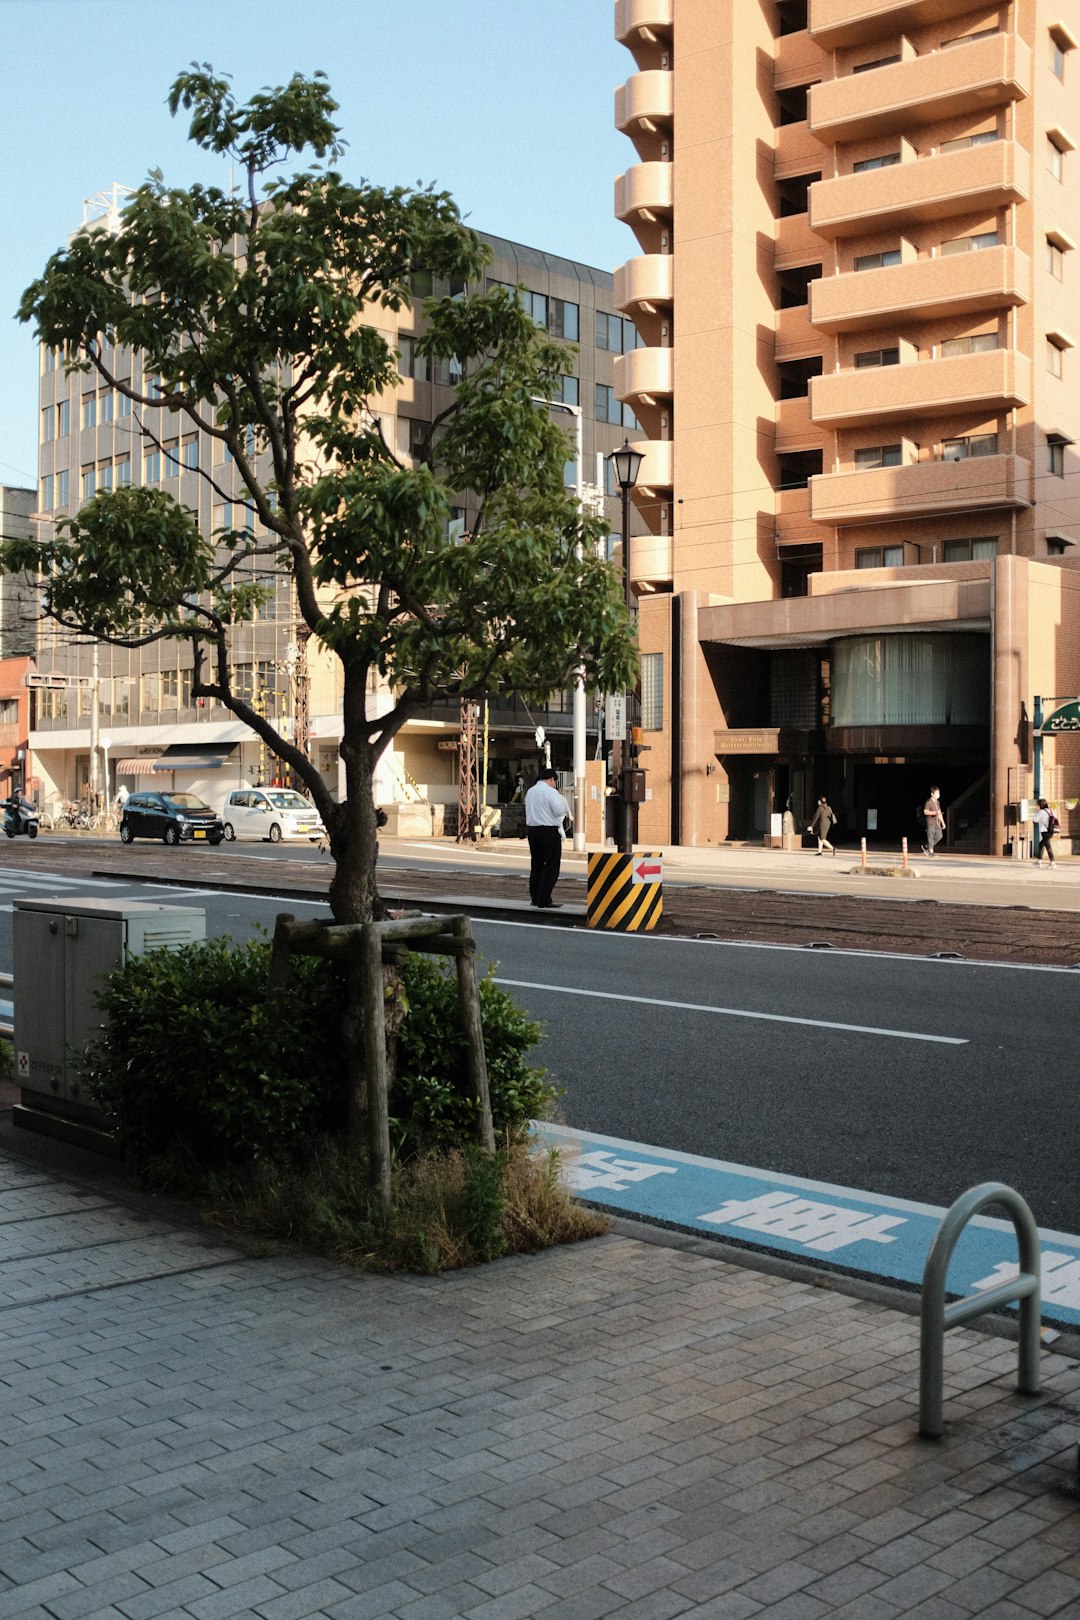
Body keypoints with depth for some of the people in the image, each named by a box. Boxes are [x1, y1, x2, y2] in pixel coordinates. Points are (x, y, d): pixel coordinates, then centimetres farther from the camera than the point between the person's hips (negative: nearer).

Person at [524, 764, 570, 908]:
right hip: (549, 832, -8)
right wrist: (564, 804, 3)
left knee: (536, 864, 16)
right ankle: (544, 901, -8)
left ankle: (535, 898, 22)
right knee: (552, 866, -4)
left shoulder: (530, 791, 12)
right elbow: (559, 811, -16)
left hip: (532, 830, 8)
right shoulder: (551, 792, -11)